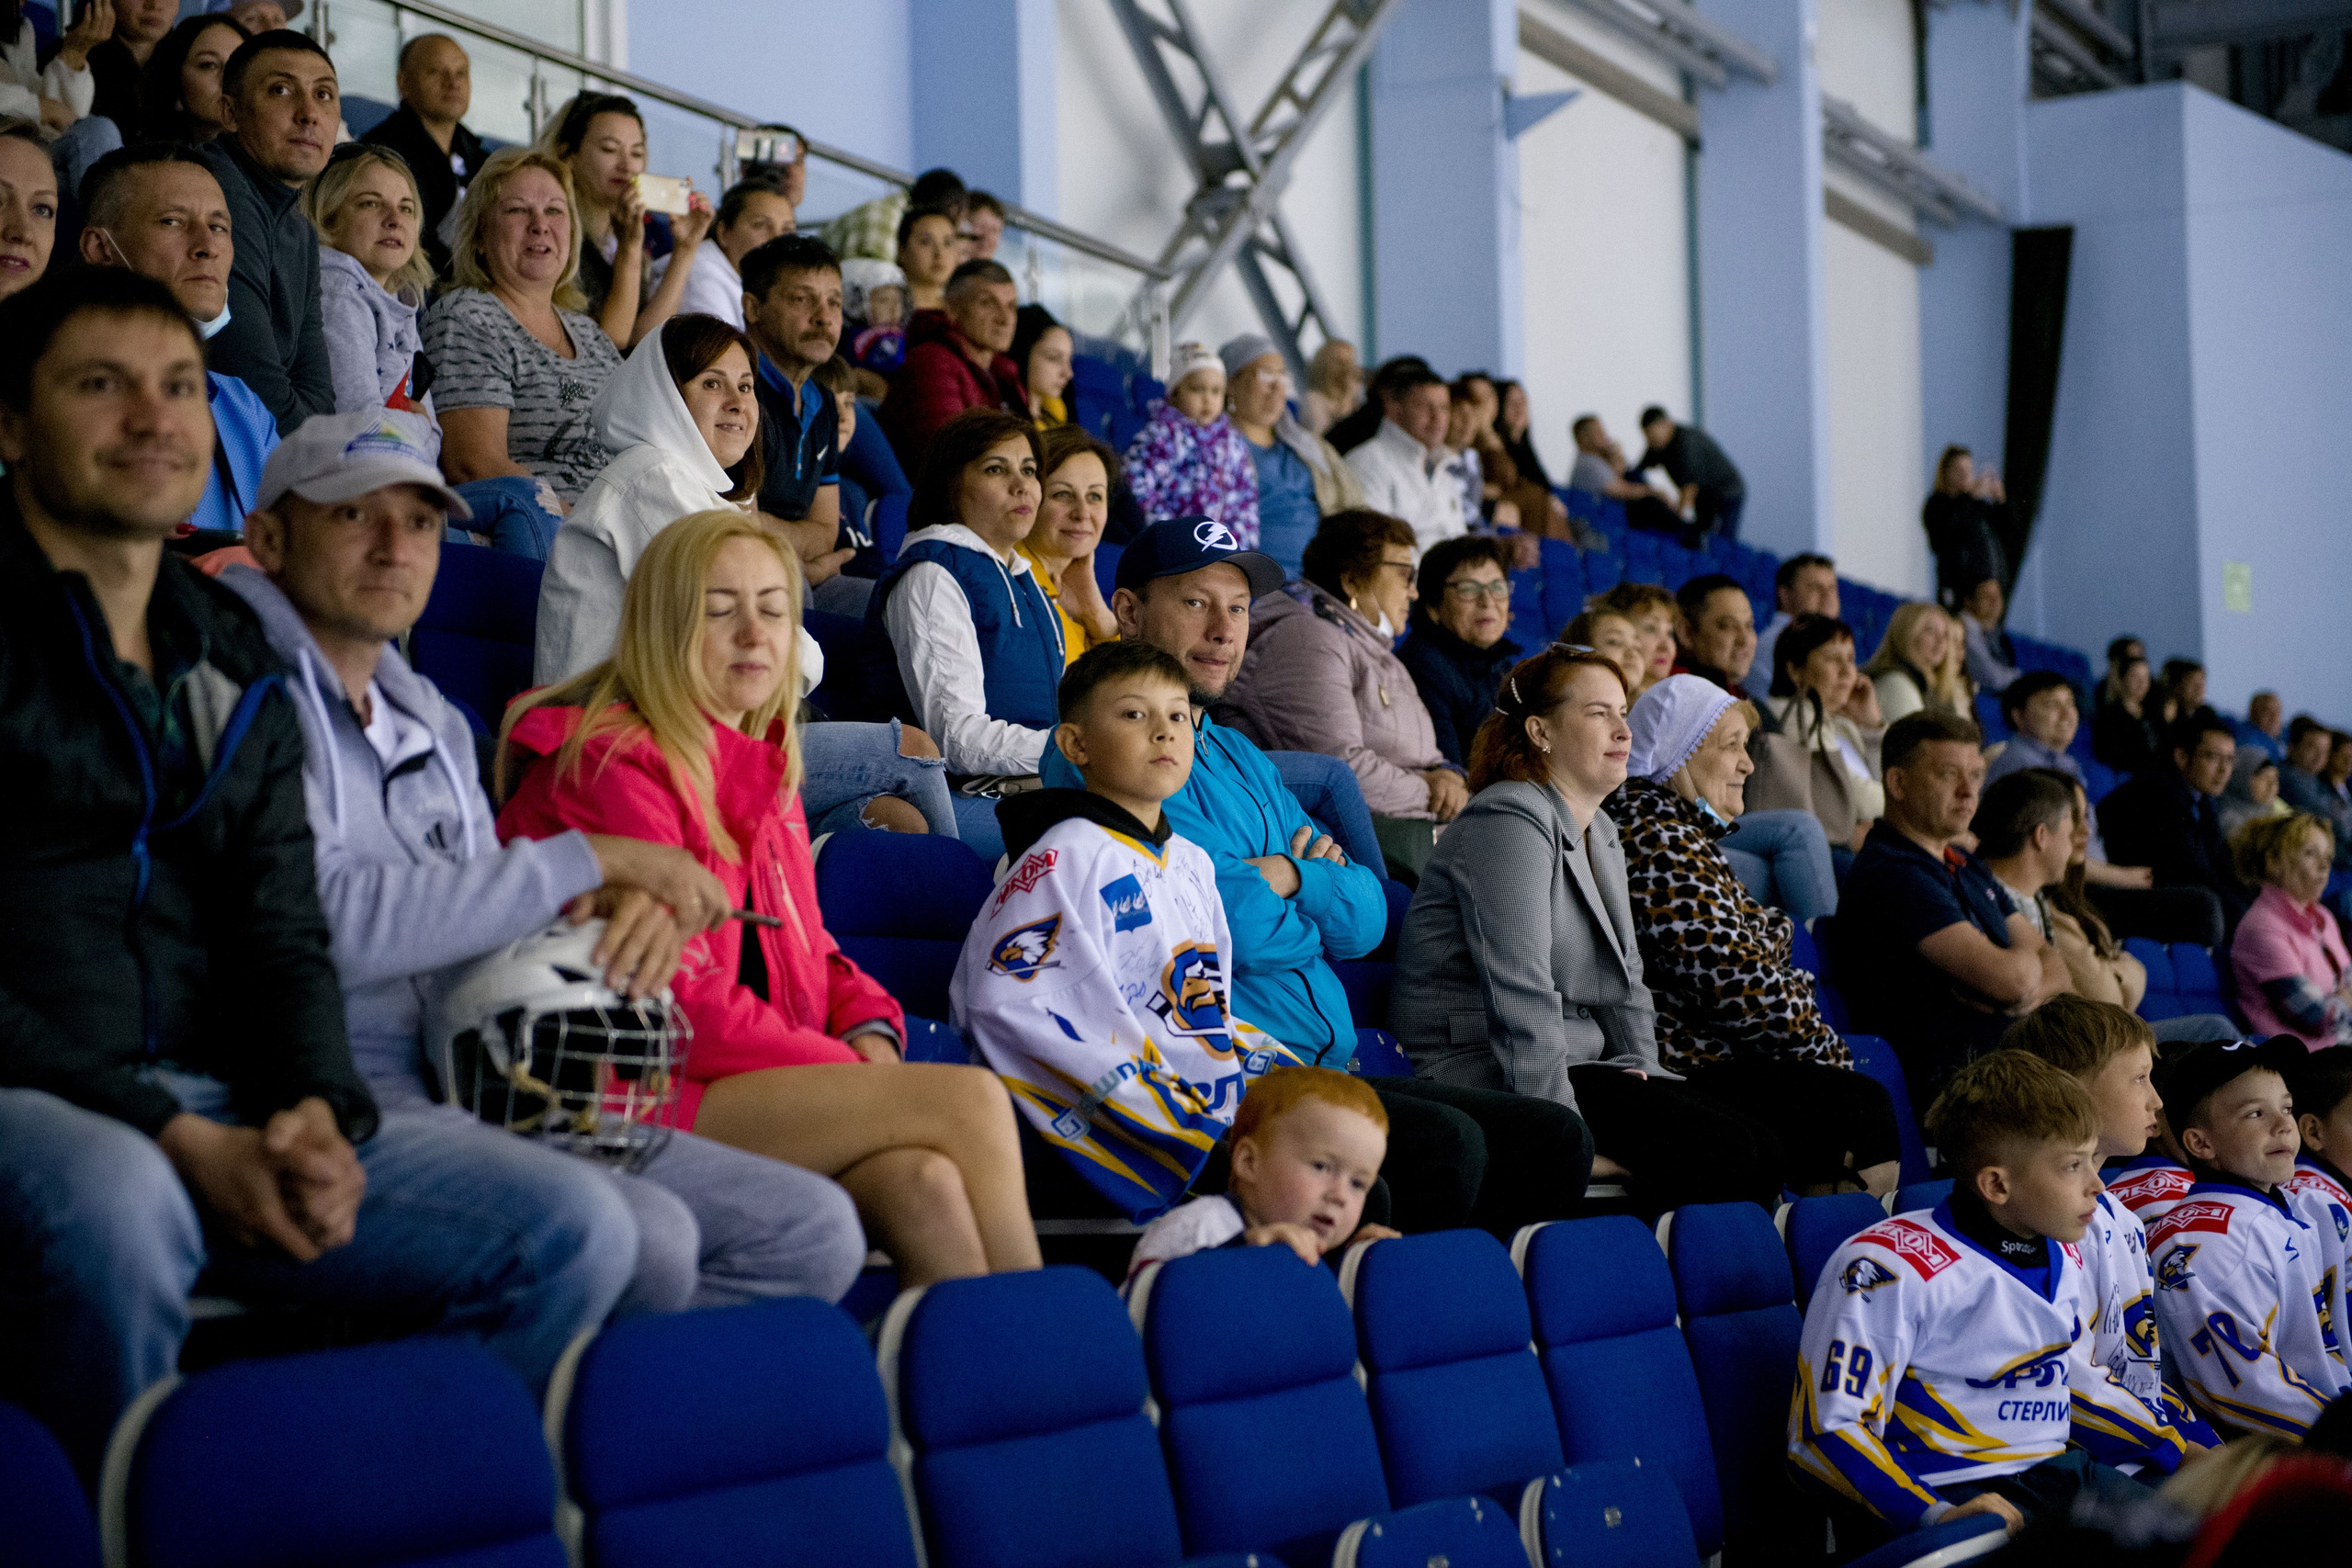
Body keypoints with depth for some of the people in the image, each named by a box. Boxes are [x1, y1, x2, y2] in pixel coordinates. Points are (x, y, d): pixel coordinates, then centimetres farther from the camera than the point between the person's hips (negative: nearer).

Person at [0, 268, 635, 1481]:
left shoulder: (233, 665, 17)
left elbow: (285, 936, 14)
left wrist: (316, 1108, -7)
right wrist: (171, 1135, -17)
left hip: (218, 1109, 6)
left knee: (577, 1229, -8)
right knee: (119, 1206, -41)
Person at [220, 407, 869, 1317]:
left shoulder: (433, 723, 23)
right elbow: (328, 925, -18)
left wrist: (625, 912, -1)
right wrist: (591, 860, -12)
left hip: (477, 1096, 9)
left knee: (811, 1230, -4)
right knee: (640, 1236, -30)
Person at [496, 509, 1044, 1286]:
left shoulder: (763, 770, 21)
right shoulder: (611, 766, -7)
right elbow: (672, 999, -14)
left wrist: (868, 1026, 2)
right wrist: (853, 1076, -12)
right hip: (641, 1094, -7)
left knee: (921, 1180, -26)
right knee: (970, 1100, -21)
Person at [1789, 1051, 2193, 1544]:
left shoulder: (2062, 1258, 15)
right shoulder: (1892, 1266, -14)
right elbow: (1824, 1431, -18)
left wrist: (2184, 1455, 18)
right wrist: (1938, 1517, -30)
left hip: (2058, 1474, 8)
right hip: (1954, 1493, -8)